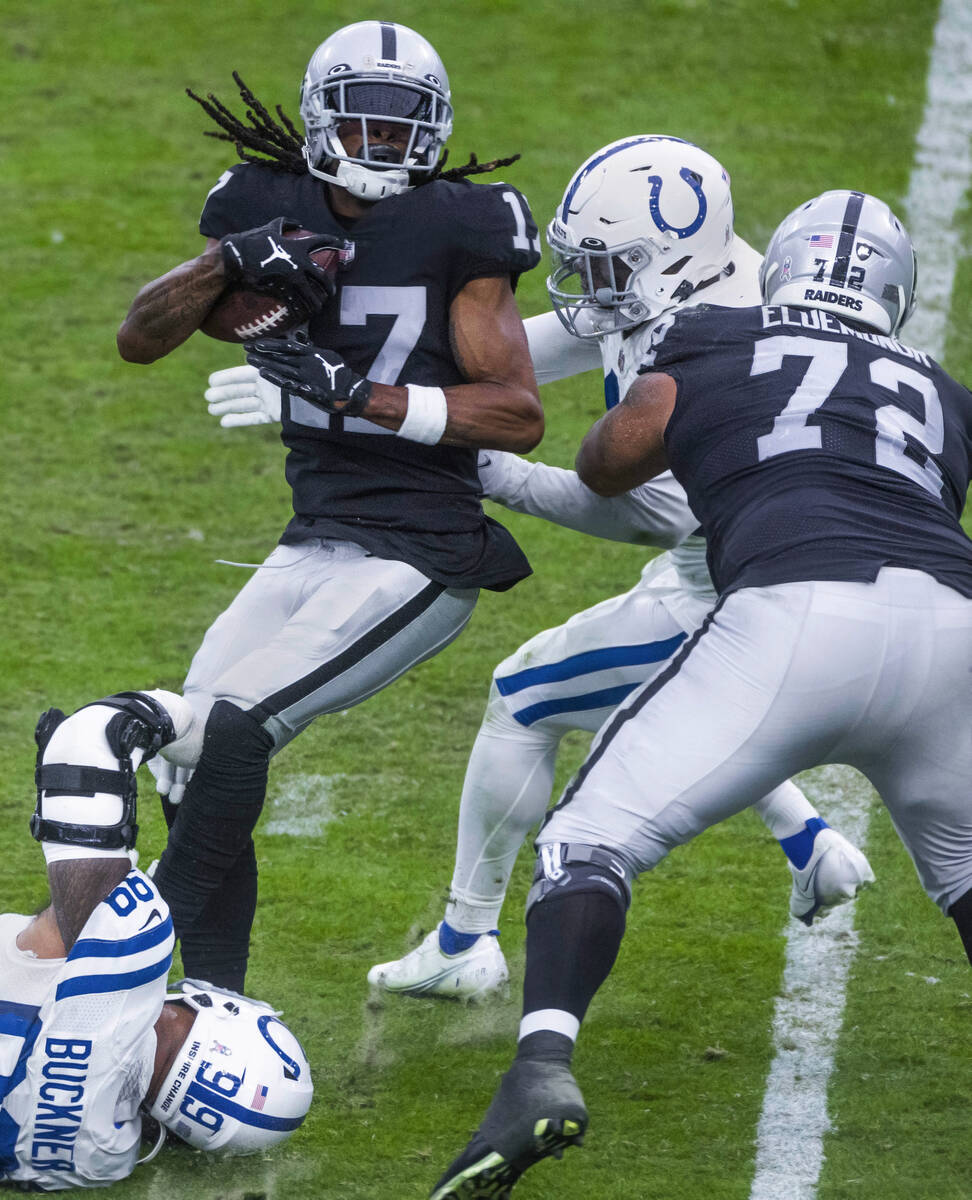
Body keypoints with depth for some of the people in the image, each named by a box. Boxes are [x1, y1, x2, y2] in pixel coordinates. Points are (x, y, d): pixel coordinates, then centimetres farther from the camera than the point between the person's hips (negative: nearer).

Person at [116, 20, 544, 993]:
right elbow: (138, 339, 4)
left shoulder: (455, 231, -9)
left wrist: (358, 394, -21)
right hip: (316, 542, 6)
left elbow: (520, 416, -13)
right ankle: (215, 995, 9)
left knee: (232, 728, -18)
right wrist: (232, 261, -13)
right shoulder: (273, 209, 6)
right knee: (187, 753, -1)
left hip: (418, 559, -6)